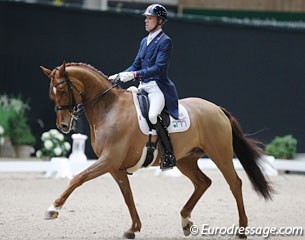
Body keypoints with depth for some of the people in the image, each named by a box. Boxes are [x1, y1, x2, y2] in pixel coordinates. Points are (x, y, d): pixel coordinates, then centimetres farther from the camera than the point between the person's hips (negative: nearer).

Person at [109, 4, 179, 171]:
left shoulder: (165, 41, -7)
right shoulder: (144, 41, 18)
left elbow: (159, 68, -18)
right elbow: (136, 66, 19)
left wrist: (134, 75, -26)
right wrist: (119, 76, 2)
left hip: (159, 87, -9)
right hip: (143, 87, 9)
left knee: (153, 115, -33)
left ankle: (169, 156, -25)